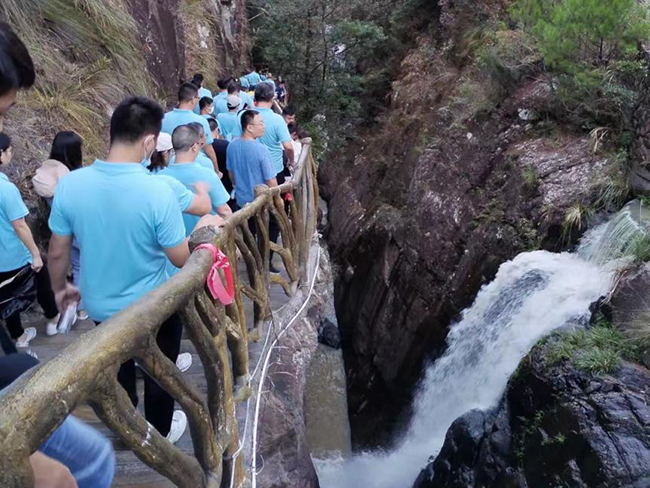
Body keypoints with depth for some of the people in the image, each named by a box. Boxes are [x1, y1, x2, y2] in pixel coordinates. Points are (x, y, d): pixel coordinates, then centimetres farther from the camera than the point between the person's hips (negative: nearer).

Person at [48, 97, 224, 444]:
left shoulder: (69, 184, -16)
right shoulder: (158, 191, -29)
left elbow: (57, 252, -4)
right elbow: (181, 259, -18)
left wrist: (60, 289, 15)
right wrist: (204, 226, 0)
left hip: (100, 306, 4)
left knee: (118, 370, 29)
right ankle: (160, 431, 46)